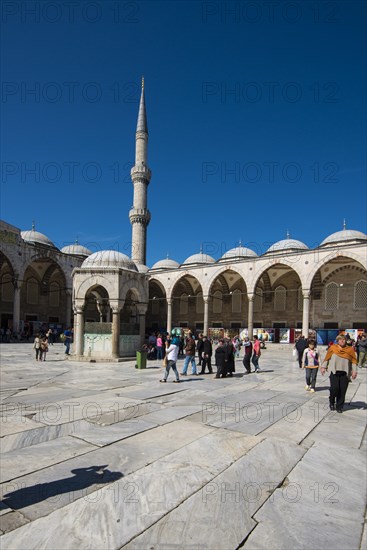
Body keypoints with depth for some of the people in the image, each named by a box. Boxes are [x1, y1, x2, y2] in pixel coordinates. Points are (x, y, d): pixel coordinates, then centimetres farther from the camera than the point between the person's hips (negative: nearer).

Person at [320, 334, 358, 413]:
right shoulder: (332, 348, 3)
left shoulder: (350, 349, 6)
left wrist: (354, 371, 0)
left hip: (345, 373, 2)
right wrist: (323, 367, 4)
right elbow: (327, 358, 8)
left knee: (342, 391, 2)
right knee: (334, 388, -12)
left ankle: (339, 407, 18)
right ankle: (332, 402, 16)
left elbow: (353, 360, 7)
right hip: (334, 372, -1)